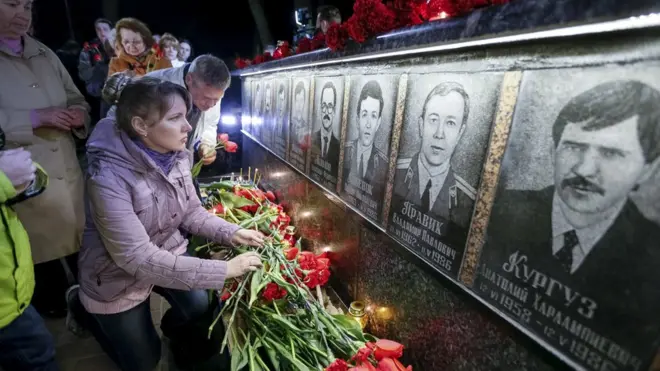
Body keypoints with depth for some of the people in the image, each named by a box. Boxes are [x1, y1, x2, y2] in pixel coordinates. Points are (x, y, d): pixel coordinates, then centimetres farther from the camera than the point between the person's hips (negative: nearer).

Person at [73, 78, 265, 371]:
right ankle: (84, 307, 36)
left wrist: (231, 233, -20)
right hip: (119, 276, -4)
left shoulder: (177, 156, -14)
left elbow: (191, 211, -3)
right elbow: (138, 258, -36)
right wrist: (223, 270, -37)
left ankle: (175, 330, 32)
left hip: (168, 253, 5)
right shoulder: (108, 178, -35)